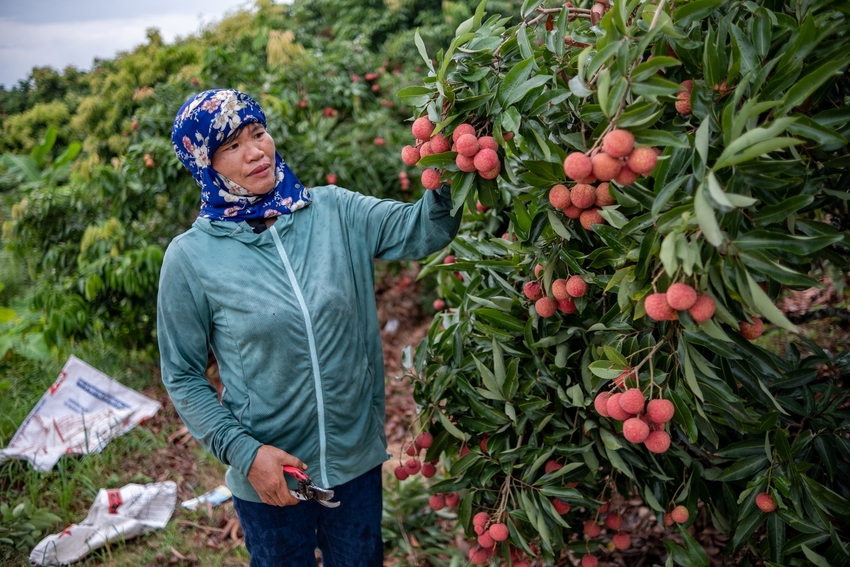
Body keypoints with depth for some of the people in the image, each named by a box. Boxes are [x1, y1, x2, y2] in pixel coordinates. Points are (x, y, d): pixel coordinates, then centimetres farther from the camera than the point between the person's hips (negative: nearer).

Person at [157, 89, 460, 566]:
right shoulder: (191, 258, -11)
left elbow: (423, 230, -17)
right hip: (270, 476, -2)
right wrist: (243, 452, -14)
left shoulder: (333, 211, -5)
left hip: (358, 458, 2)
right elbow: (183, 376, -5)